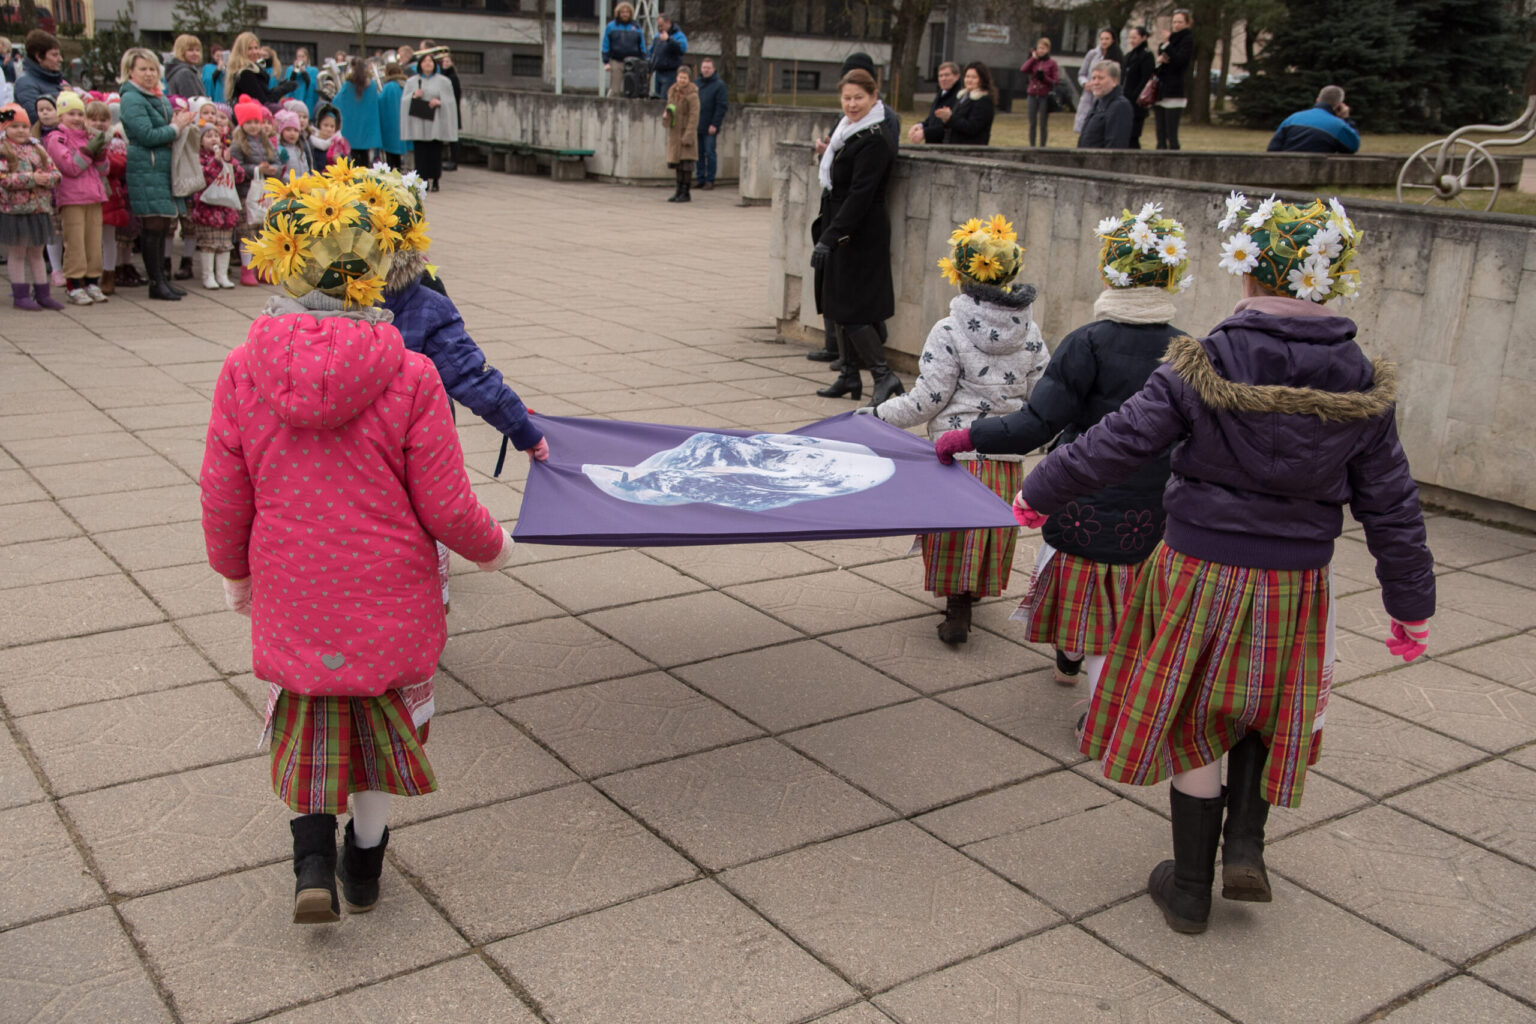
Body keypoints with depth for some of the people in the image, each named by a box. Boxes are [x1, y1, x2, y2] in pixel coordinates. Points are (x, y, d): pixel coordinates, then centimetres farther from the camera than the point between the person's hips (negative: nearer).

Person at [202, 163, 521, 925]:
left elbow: (222, 500, -2)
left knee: (305, 728, 23)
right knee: (385, 724, 20)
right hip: (389, 598, -1)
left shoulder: (243, 372, -11)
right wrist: (493, 547, 8)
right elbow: (445, 508, -13)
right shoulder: (409, 377, -18)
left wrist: (234, 573, 17)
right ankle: (364, 867, 34)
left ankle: (313, 858, 11)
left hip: (289, 597, 2)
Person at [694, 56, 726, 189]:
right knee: (699, 153, 7)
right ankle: (700, 179, 13)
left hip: (710, 128, -5)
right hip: (697, 126, 5)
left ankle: (710, 180, 1)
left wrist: (715, 124, -15)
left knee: (710, 153, -3)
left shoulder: (719, 85, -4)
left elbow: (722, 106, -9)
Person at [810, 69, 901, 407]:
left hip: (860, 235, -10)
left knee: (850, 308, -9)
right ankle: (850, 375, 21)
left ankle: (884, 376, -2)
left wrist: (830, 237, -27)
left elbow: (860, 194, -24)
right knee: (835, 303, 12)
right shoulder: (848, 131, 12)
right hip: (840, 230, 10)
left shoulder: (875, 141, -17)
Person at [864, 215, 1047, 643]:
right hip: (1008, 460, 4)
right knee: (987, 536, 18)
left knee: (957, 538, 9)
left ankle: (958, 612, 9)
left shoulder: (950, 331, -12)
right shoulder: (1029, 333, 1)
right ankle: (968, 597, 31)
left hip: (958, 453, -4)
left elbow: (926, 401, -12)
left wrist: (878, 413, 0)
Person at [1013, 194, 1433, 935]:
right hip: (1294, 589, 2)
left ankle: (1190, 891, 25)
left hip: (1200, 574, -2)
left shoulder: (1200, 371, -15)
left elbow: (1114, 446, -10)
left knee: (1196, 732, 13)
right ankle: (1243, 846, 20)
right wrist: (1411, 607, 13)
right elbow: (1392, 511, 1)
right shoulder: (1362, 389, -6)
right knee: (1265, 717, 29)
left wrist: (1038, 495, 6)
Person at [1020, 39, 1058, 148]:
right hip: (1033, 95, 3)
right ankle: (1032, 146, 9)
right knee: (1032, 123, 4)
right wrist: (1033, 58, -5)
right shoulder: (1033, 61, 10)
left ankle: (1043, 146, 6)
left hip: (1045, 97, -3)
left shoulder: (1052, 63, 2)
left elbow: (1055, 81, -2)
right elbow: (1023, 70, -8)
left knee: (1044, 124, 0)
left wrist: (1044, 77, -16)